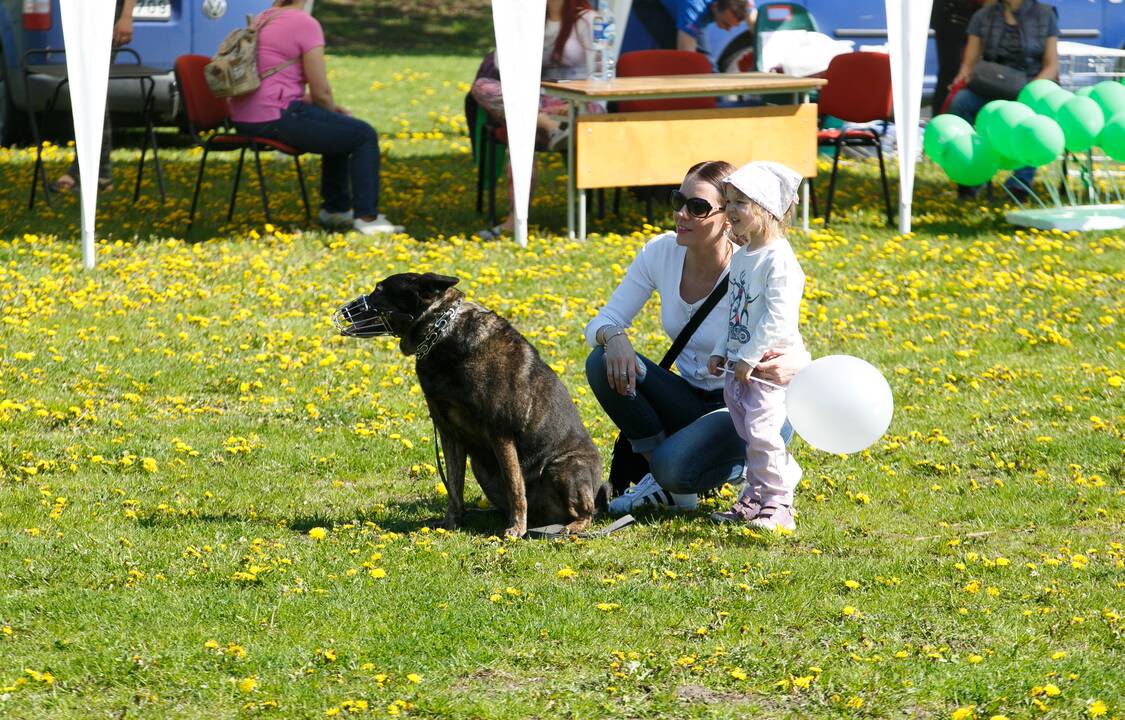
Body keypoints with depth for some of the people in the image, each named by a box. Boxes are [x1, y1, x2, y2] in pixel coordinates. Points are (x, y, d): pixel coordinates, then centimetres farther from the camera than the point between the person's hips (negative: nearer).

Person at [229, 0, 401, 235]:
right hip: (276, 118, -9)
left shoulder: (262, 21, 16)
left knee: (340, 131, 29)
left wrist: (328, 108, 19)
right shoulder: (305, 24, -11)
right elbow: (321, 91, -11)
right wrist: (331, 110, 12)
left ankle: (336, 207, 36)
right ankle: (366, 218, 3)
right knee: (364, 136, 4)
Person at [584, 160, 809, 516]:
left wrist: (794, 364, -48)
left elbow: (794, 352, -22)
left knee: (674, 466, -34)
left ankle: (741, 467, 2)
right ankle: (667, 483, -6)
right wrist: (614, 338, -31)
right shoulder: (661, 253, -8)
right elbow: (602, 321, -5)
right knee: (603, 362, -19)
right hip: (692, 402, 6)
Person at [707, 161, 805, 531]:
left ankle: (778, 504, -8)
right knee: (747, 433, 12)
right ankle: (755, 497, 20)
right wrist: (721, 351, 15)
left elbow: (778, 317, -22)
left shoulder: (778, 259, -17)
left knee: (762, 431, -13)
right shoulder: (740, 256, 12)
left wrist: (749, 357, -20)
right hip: (739, 365, 9)